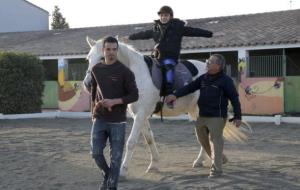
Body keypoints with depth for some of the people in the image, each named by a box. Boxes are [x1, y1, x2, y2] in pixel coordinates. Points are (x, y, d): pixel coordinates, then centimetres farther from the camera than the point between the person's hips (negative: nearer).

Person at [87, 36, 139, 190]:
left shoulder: (125, 71, -7)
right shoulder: (96, 69, 6)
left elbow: (134, 95, -8)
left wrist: (114, 101, -19)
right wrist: (93, 109, 12)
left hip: (117, 120, -3)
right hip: (99, 119, 3)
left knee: (116, 156, 2)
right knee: (96, 153, 2)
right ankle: (107, 175, 28)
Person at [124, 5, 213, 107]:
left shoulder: (178, 27, 1)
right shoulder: (156, 28, 15)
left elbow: (194, 31, -4)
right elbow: (144, 34, 28)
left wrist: (210, 34, -13)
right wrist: (130, 37, 39)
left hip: (171, 57, -6)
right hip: (158, 57, 6)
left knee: (168, 66, -33)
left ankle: (170, 97, -39)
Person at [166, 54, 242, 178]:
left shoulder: (225, 80, -10)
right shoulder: (203, 78, 8)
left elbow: (234, 99, -9)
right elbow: (190, 87, 5)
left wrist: (237, 116, -12)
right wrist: (175, 95, -8)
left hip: (217, 117, -8)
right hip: (202, 116, 8)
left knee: (215, 142, -5)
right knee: (202, 139, 18)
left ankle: (216, 169, 3)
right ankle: (218, 159, 38)